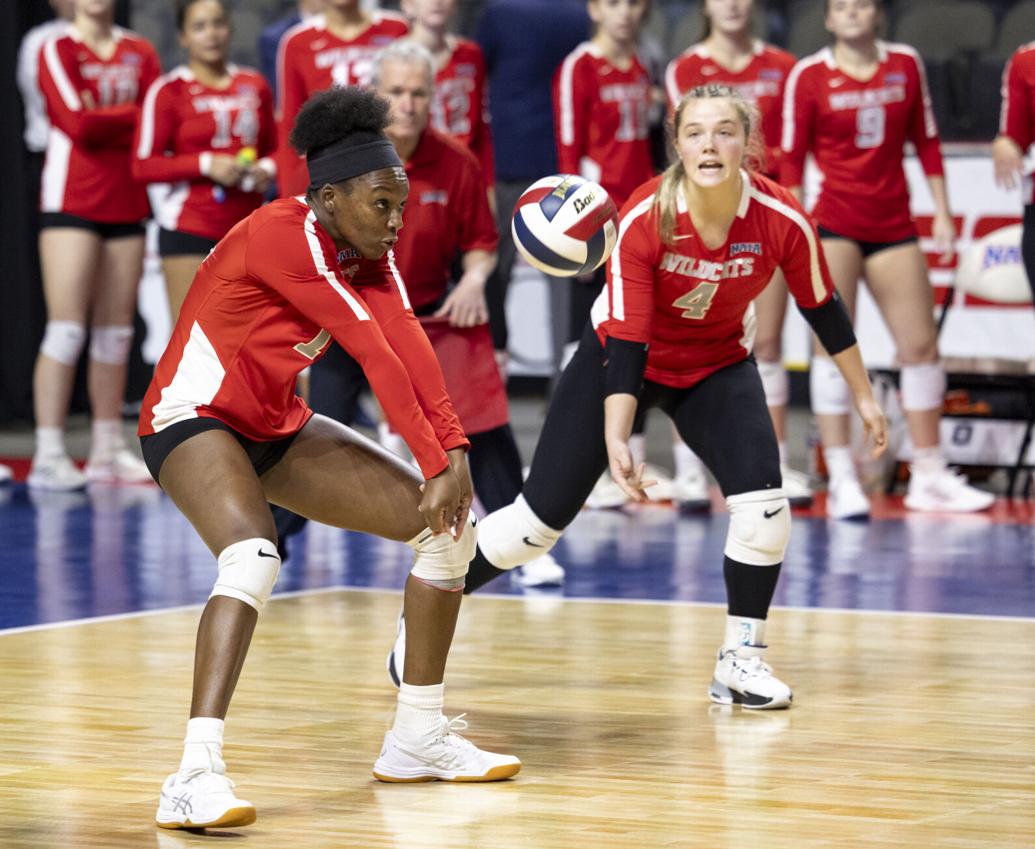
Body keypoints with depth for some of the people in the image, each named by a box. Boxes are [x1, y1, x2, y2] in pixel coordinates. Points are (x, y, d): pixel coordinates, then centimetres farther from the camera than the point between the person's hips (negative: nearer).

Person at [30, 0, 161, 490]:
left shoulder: (139, 54, 11)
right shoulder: (57, 51, -1)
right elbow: (78, 123, -14)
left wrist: (103, 118, -10)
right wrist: (130, 115, -4)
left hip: (126, 205, 5)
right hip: (71, 204, -5)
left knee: (116, 332, 7)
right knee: (67, 329, -10)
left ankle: (108, 450, 13)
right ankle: (48, 455, -11)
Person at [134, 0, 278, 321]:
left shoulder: (253, 86, 11)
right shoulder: (169, 90, -3)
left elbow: (273, 148, 21)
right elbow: (144, 165, -7)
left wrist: (268, 169, -1)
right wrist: (206, 165, -15)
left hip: (246, 223, 5)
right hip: (189, 225, -5)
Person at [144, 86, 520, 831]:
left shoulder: (368, 250, 0)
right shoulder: (283, 237, -25)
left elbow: (411, 349, -13)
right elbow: (376, 356, -26)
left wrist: (456, 452, -26)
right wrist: (436, 464, -27)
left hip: (277, 427, 9)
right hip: (195, 417, -9)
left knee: (449, 528, 3)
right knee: (253, 557, -38)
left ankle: (418, 738, 15)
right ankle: (195, 776, -43)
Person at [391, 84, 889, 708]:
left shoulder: (782, 219, -24)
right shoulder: (644, 220, -31)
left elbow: (821, 307, -6)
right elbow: (625, 340, -30)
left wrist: (864, 395, 2)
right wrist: (616, 439, -39)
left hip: (718, 366, 2)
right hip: (623, 358, -2)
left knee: (763, 507, -19)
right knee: (540, 517, -3)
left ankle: (742, 661, -1)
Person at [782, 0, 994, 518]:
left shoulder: (906, 65, 6)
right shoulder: (809, 76, -4)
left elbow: (925, 142, 11)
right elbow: (791, 158, -2)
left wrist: (942, 214, 8)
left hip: (893, 225, 4)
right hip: (833, 225, -4)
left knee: (921, 345, 6)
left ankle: (928, 477, 17)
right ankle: (841, 480, -5)